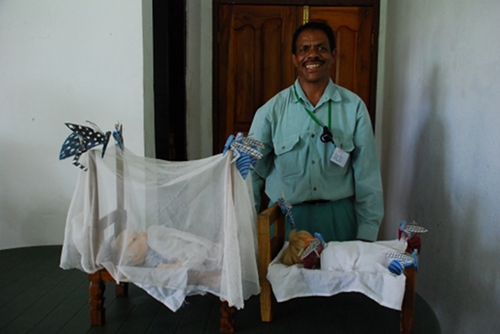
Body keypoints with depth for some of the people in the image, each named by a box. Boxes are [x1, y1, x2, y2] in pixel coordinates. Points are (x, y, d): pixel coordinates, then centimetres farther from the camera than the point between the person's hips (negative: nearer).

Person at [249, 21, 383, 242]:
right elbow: (252, 172, 1)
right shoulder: (271, 111, -3)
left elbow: (367, 175, -1)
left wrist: (367, 234, -2)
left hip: (339, 218, 1)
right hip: (284, 219, 0)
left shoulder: (354, 107, -2)